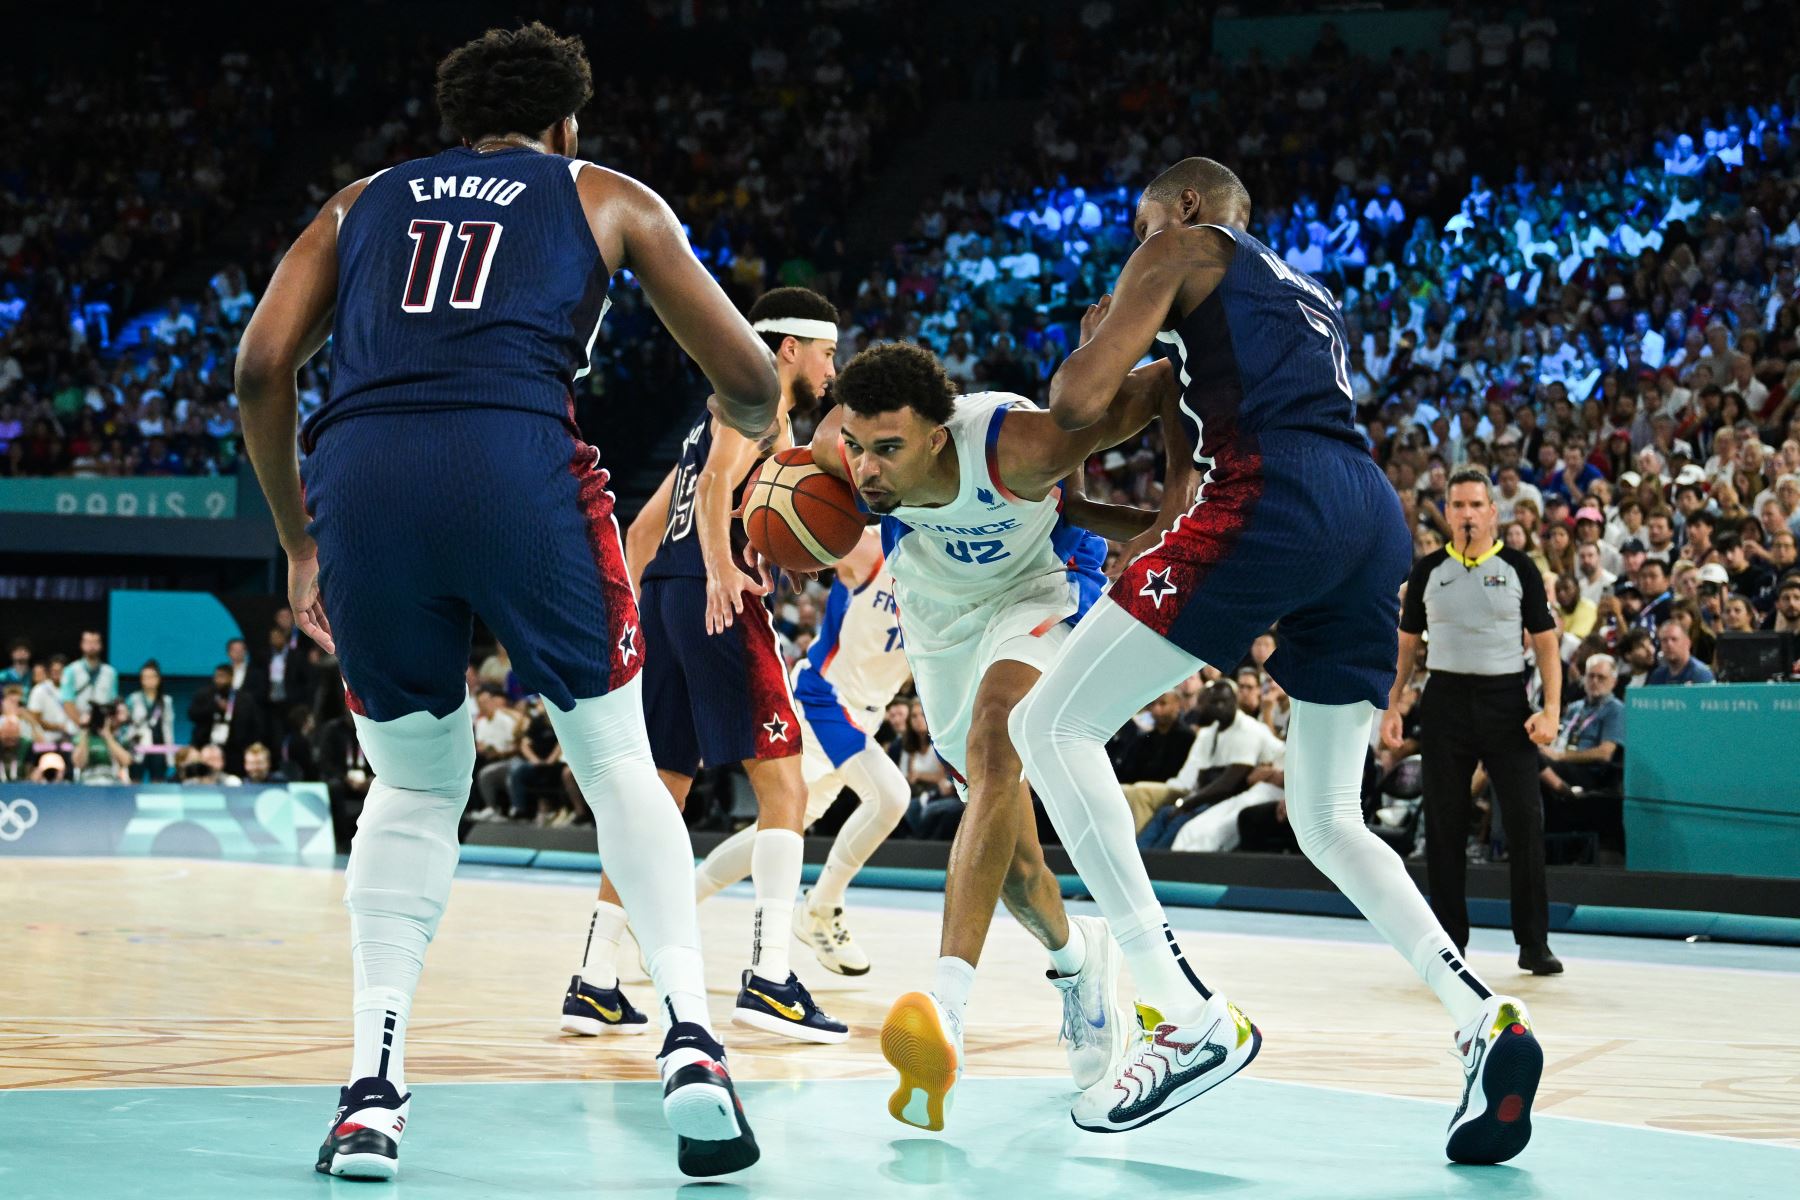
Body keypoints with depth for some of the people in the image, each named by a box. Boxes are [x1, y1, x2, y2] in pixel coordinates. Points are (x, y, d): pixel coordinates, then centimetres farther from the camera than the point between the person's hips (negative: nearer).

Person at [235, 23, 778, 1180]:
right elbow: (750, 381, 20)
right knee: (618, 762, 18)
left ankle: (373, 1088, 9)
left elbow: (262, 368, 17)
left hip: (361, 474, 2)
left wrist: (299, 543, 26)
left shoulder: (364, 202, 30)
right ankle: (691, 1037, 1)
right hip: (519, 463, -2)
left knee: (415, 785, 22)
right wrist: (747, 420, 44)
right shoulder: (607, 196, 25)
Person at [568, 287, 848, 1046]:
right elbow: (718, 481, -19)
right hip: (720, 603, -9)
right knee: (783, 785, -9)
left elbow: (642, 530, 28)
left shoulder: (721, 412, 28)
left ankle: (594, 982, 9)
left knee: (660, 797, 11)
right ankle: (767, 979, -16)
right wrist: (720, 569, -32)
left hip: (665, 597, 9)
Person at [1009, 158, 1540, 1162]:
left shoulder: (1184, 250, 14)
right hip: (1377, 519, 8)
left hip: (1275, 497, -8)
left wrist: (1081, 350, 26)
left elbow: (1080, 402, 5)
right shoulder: (1307, 294, 37)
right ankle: (1483, 1016, -5)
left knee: (1053, 724, -3)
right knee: (1328, 820, 18)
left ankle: (1188, 1015, -16)